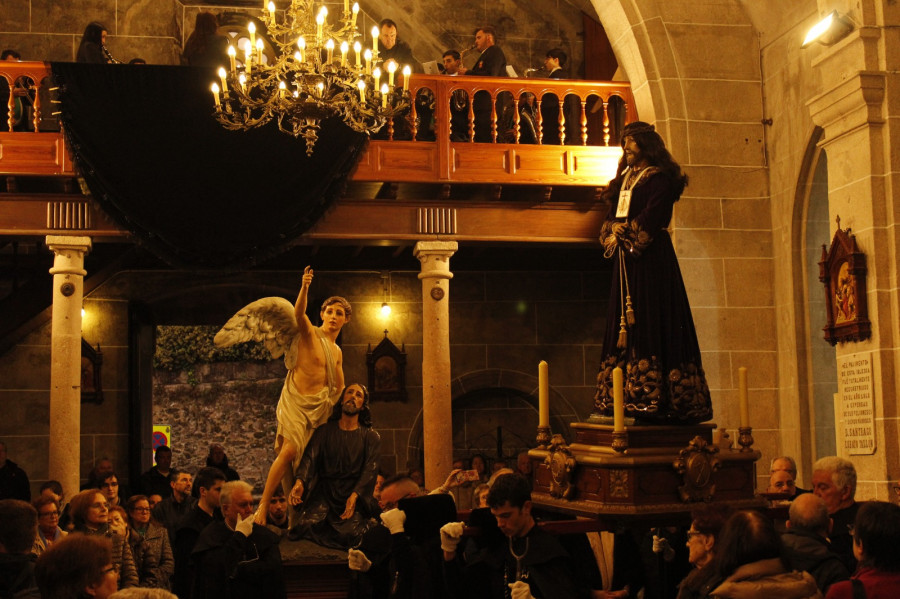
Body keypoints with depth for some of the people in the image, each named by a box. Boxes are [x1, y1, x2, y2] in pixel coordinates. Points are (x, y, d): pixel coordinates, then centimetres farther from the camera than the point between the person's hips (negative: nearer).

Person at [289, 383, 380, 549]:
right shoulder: (325, 431, 13)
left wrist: (354, 496, -22)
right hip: (324, 490, 1)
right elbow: (310, 456, -2)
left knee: (350, 534, -25)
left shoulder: (371, 437, 10)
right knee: (306, 526, -24)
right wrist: (300, 481, -24)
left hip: (354, 495, -1)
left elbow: (370, 469, -3)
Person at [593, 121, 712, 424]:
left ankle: (650, 397, -12)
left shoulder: (658, 178, -3)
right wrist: (611, 235, -2)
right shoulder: (625, 178, 21)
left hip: (650, 258, -8)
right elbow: (612, 217, 17)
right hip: (626, 258, 8)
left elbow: (651, 216, -15)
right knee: (625, 324, 3)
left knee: (649, 322, -11)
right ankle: (628, 398, 4)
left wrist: (623, 233, -10)